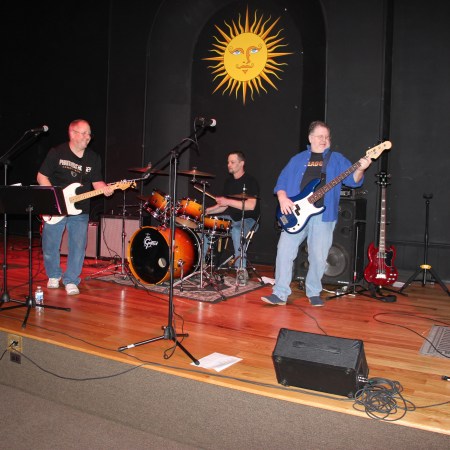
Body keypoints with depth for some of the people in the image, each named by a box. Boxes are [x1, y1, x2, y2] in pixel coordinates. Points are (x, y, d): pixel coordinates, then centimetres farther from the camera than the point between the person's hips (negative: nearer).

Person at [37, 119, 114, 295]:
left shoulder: (93, 158, 6)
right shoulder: (56, 152, -3)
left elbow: (97, 181, 8)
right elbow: (41, 176, -1)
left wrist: (104, 188, -15)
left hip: (80, 210, 2)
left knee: (78, 247, -2)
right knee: (50, 246, 7)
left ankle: (71, 281, 14)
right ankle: (53, 276, 31)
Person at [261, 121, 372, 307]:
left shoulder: (337, 159, 12)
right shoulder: (298, 159, 15)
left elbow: (352, 180, 0)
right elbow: (282, 181, 11)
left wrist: (360, 170, -21)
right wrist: (283, 198, -8)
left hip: (323, 216, -1)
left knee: (318, 257, 1)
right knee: (284, 251, -7)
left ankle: (313, 293, 21)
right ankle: (280, 293, 1)